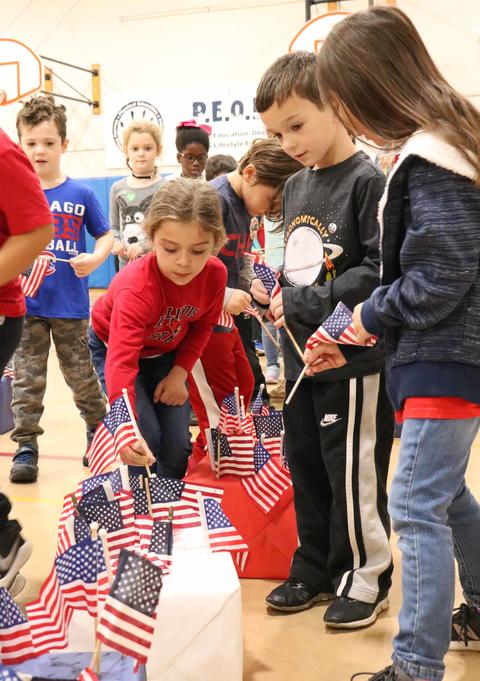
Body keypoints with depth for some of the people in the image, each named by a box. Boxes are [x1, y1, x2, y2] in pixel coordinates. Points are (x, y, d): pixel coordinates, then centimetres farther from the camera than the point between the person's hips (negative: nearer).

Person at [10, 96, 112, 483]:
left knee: (82, 375, 12)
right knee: (27, 380, 5)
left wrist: (96, 258, -13)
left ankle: (99, 428, 33)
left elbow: (106, 236, 6)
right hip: (26, 305, 1)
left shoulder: (81, 194, 0)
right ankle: (26, 447, 14)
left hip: (71, 306, 0)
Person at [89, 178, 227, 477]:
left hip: (166, 353, 4)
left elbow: (203, 325, -4)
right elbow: (122, 361, -53)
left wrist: (180, 372, -15)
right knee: (145, 438, -19)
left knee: (178, 442, -5)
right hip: (113, 346, -4)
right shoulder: (136, 288, -42)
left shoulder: (215, 274, -25)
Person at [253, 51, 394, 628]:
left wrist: (308, 303, -17)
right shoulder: (293, 189, 12)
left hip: (354, 360, -7)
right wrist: (274, 293, 2)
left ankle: (366, 577, 21)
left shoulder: (368, 182, -12)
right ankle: (315, 570, 32)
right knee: (306, 471, 16)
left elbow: (380, 272, -19)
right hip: (299, 359, 8)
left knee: (354, 476, 2)